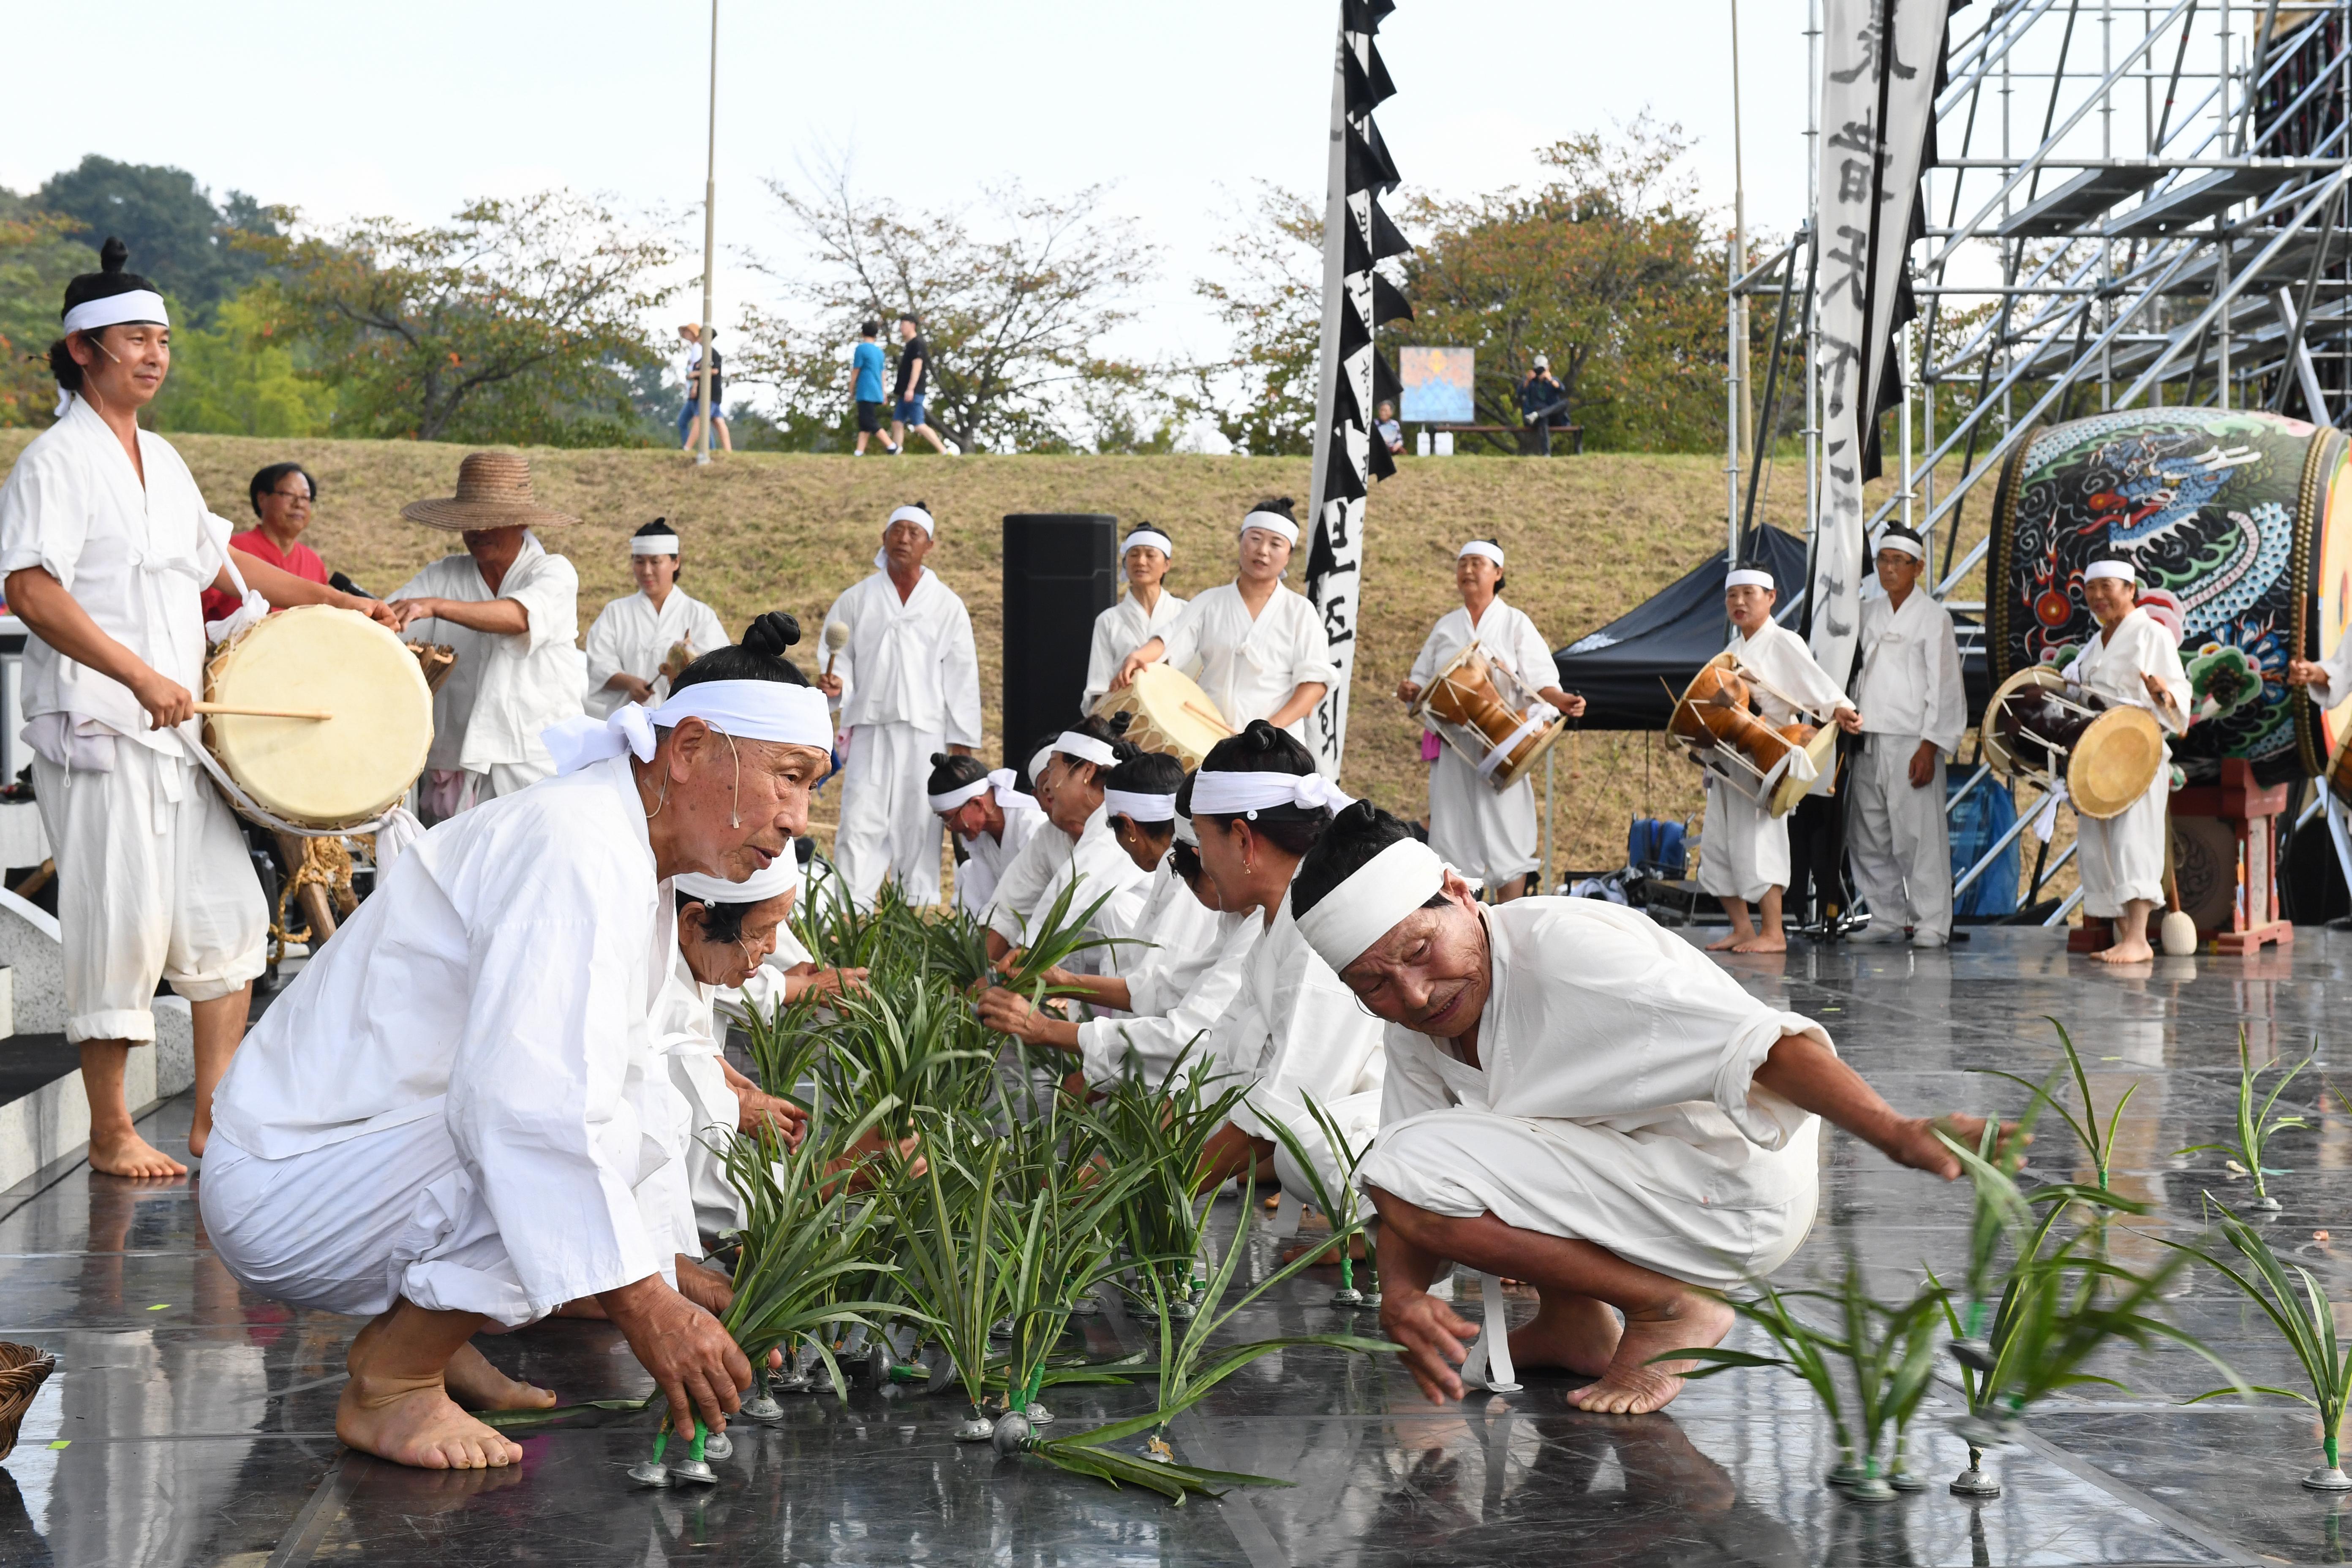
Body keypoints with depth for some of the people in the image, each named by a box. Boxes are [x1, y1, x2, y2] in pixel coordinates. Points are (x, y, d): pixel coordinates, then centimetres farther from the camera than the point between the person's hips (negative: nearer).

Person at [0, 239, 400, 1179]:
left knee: (226, 916, 8)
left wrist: (336, 603, 28)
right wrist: (141, 677, -28)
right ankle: (111, 1135, 7)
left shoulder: (162, 460, 17)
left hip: (178, 731, 8)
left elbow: (220, 561, 30)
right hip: (93, 729, -8)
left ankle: (214, 1120, 17)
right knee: (120, 925, -5)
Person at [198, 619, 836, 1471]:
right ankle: (388, 1384, -13)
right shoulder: (579, 851, -21)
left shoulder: (637, 871, 12)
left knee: (651, 1103, 15)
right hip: (286, 1190, -10)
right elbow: (527, 1101, -33)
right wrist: (640, 1304, -30)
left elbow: (628, 1078, 20)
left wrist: (672, 1272, 11)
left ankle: (430, 1336, 11)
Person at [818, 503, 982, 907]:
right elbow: (840, 657, 14)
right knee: (861, 819, -6)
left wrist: (963, 740, 2)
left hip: (925, 731, 0)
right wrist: (836, 684, -10)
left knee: (920, 822, 0)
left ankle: (919, 909, 6)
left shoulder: (947, 606, 8)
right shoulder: (857, 601, 9)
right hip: (870, 727, 0)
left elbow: (961, 676, 7)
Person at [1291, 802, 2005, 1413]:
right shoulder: (1413, 1035, 3)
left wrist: (1896, 1135, -45)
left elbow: (1754, 1043, -32)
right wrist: (1399, 1292, -17)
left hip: (1733, 1197, -9)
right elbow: (1410, 1211, 6)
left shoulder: (1566, 949, -24)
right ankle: (1571, 1324, 9)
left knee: (1415, 1162, -20)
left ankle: (1670, 1311, -8)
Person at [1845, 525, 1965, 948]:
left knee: (1918, 836, -8)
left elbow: (1944, 687, -6)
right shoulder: (1867, 613, 15)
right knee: (1869, 838, 6)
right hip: (1866, 740, 6)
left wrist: (1929, 747, -12)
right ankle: (1885, 919, 15)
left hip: (1911, 743, -6)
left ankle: (1932, 924, -3)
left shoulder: (1933, 617, -2)